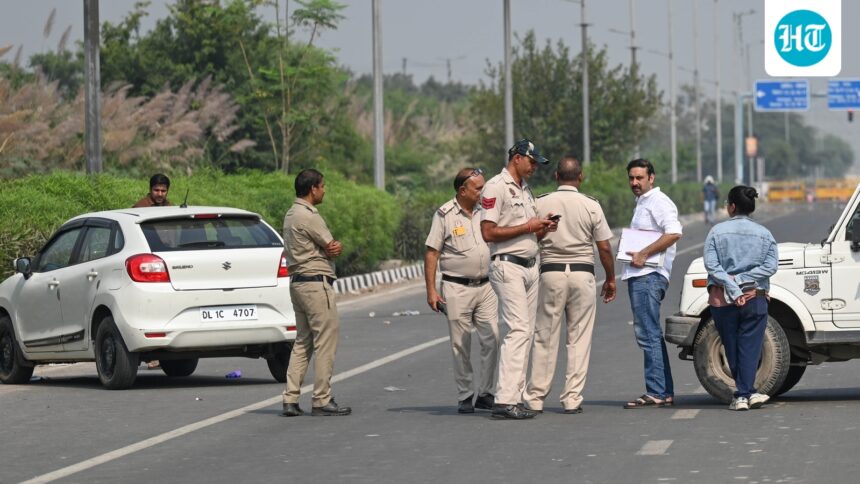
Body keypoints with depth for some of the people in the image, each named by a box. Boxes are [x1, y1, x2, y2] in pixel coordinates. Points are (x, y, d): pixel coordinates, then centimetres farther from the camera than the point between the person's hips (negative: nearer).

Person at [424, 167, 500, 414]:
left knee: (492, 339, -4)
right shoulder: (445, 215, -4)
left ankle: (485, 394, 6)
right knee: (461, 345, 1)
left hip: (485, 286, 4)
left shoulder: (484, 212, 9)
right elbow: (431, 254, -4)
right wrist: (431, 290, -9)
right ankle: (465, 397, 9)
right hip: (457, 289, -4)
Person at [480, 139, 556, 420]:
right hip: (507, 266, -9)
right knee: (518, 330, -17)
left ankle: (516, 397, 8)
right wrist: (527, 227, -14)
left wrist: (541, 230, 4)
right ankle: (504, 401, -21)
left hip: (530, 267, 9)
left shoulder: (525, 190, 20)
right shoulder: (496, 188, -9)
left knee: (525, 333, 6)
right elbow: (488, 233, -16)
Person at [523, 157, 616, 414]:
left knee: (545, 337, 5)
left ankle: (535, 397, 5)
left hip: (551, 272, 0)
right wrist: (610, 279, 13)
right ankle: (573, 398, 2)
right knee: (579, 339, 4)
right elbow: (604, 248, 0)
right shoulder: (591, 206, -1)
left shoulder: (541, 204, 0)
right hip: (583, 273, 0)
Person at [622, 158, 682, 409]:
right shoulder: (642, 203, 22)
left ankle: (656, 393, -14)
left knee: (648, 334, -13)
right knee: (650, 335, 12)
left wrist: (644, 254, -21)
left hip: (649, 276, -11)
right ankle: (665, 392, 16)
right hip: (639, 276, 11)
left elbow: (674, 233, -23)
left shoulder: (658, 201, -9)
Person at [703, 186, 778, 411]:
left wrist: (733, 289, -12)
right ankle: (746, 393, -7)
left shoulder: (717, 232, -1)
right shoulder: (764, 234, 3)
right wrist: (740, 280, -8)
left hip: (722, 300, 0)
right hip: (754, 298, 0)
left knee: (731, 349, 9)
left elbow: (711, 264, -10)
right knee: (749, 347, 2)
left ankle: (745, 394, 10)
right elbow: (771, 266, -6)